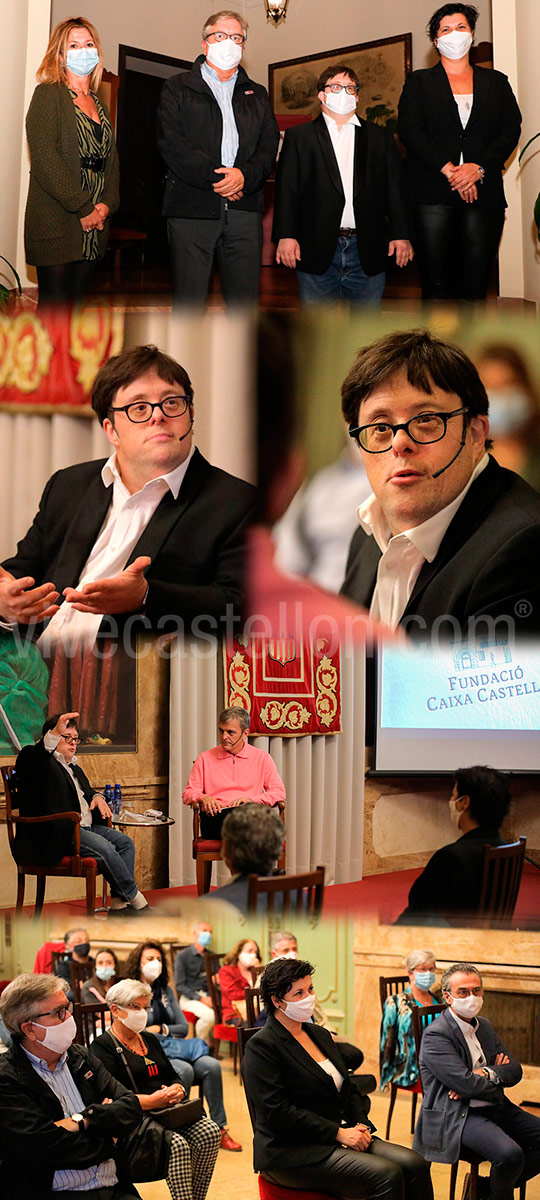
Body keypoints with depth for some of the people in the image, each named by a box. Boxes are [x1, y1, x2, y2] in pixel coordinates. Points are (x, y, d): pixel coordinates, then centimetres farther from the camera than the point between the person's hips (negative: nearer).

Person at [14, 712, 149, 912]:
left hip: (86, 827, 10)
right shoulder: (38, 759, -2)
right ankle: (137, 902, -15)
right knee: (104, 848, -26)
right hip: (56, 833, -10)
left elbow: (87, 789, 41)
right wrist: (55, 733, -44)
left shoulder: (73, 767, 27)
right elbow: (30, 764, -27)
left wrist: (97, 796, 13)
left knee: (125, 842, -8)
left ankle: (119, 904, -10)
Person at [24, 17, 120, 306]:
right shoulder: (49, 95, -2)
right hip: (55, 225, -7)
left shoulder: (99, 105, 21)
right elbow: (44, 159, -13)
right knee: (53, 310, -10)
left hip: (93, 227, 7)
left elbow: (111, 160, 18)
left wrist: (108, 204, -2)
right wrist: (83, 208, -15)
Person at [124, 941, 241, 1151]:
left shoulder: (165, 991, 18)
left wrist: (161, 1029, -1)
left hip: (170, 1048, 6)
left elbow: (183, 1027, 16)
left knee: (211, 1066, -22)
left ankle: (220, 1129, -19)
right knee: (184, 1070, -34)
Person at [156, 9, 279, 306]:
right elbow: (171, 143, -4)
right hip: (192, 207, -3)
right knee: (188, 303, -4)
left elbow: (268, 148, 10)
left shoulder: (257, 95, 22)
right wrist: (215, 177, -14)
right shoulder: (178, 88, 10)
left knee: (245, 301, 1)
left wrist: (245, 176, -12)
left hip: (244, 211, 3)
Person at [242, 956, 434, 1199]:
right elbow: (278, 1111, -18)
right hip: (292, 1152, -8)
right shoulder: (261, 1047, -10)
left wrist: (361, 1126, -1)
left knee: (414, 1165, -15)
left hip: (341, 1135, 8)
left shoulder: (320, 1034, 17)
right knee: (387, 1175, -27)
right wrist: (339, 1133, -18)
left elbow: (349, 1089, 20)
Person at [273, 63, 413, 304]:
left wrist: (401, 234, -1)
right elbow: (286, 190, 1)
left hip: (367, 252, 2)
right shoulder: (298, 137, 9)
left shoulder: (380, 137, 14)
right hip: (317, 252, -2)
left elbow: (395, 188, 9)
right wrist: (286, 236, -10)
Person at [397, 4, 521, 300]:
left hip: (483, 193, 2)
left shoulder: (496, 82, 17)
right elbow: (409, 129, -1)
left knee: (474, 287, -3)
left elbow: (510, 130, 6)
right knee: (437, 287, -6)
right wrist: (448, 169, -13)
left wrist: (478, 168, -11)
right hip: (434, 195, -1)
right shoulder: (419, 82, 12)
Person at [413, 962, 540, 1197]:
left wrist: (487, 1073, -11)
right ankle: (500, 1194, 3)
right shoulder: (436, 1035, -11)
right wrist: (499, 1074, -2)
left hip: (496, 1109, 9)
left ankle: (486, 1187, 9)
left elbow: (515, 1070, 9)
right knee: (510, 1154, -31)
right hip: (456, 1116, -9)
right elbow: (466, 1083, -20)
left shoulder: (485, 1026, 16)